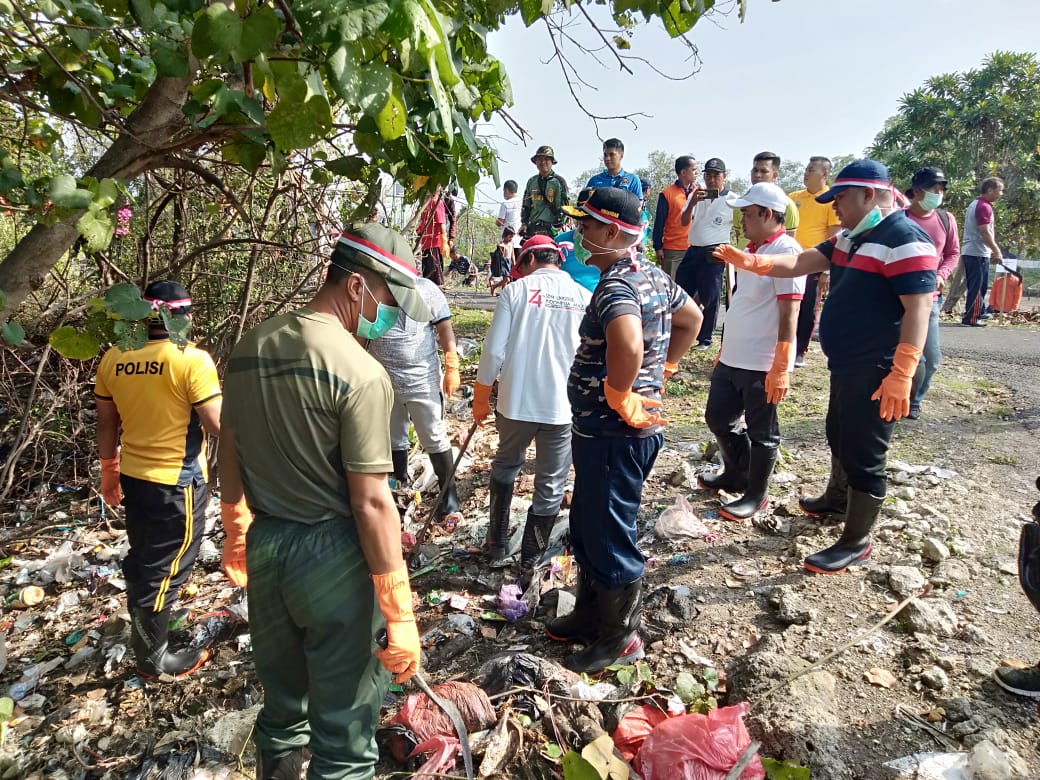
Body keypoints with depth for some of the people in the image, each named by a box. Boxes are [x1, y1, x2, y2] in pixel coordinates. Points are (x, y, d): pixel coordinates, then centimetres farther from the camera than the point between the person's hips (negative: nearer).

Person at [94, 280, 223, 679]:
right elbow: (218, 426, -21)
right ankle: (152, 657, 23)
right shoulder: (192, 360, -19)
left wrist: (109, 472, 21)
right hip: (177, 483, -7)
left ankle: (144, 633, 46)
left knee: (142, 560, 25)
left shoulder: (113, 359, 1)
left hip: (134, 477, 7)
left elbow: (106, 425, 9)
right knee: (166, 568, 8)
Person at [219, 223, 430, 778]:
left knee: (279, 697, 28)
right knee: (344, 723, 12)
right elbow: (371, 503, -21)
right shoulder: (360, 373, -21)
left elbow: (228, 454, 10)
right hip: (331, 557, -7)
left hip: (263, 546, 7)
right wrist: (400, 616, -14)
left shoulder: (249, 347, 1)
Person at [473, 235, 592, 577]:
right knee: (551, 486, 12)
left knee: (505, 467, 24)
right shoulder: (586, 298, 2)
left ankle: (498, 544, 31)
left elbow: (493, 351, -7)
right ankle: (530, 561, 22)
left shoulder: (516, 291, -4)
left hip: (516, 402, 0)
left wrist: (481, 398, 5)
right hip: (564, 407, 1)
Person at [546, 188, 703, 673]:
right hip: (603, 431, 10)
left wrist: (620, 396, -26)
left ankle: (621, 638, 27)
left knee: (610, 538, 7)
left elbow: (627, 345, -44)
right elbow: (691, 319, 24)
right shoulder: (654, 276, 8)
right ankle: (590, 617, 41)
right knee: (586, 528, 23)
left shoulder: (615, 285, -23)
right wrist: (662, 371, 19)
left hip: (612, 435, -10)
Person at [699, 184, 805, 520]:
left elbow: (789, 315, -19)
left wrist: (781, 368, -22)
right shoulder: (753, 250, 14)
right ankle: (736, 475, 38)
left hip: (762, 364, -9)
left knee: (761, 433, 6)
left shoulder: (786, 251, -14)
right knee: (718, 418, 18)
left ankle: (756, 495, 23)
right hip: (732, 358, 9)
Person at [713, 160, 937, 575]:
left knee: (863, 455, 0)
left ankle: (856, 542, 14)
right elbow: (801, 263, 5)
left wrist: (901, 375, -28)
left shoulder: (905, 239, -18)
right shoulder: (850, 238, 11)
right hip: (845, 364, 10)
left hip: (876, 373, -10)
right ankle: (836, 498, 48)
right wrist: (750, 262, -12)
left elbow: (919, 309, -23)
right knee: (838, 437, 26)